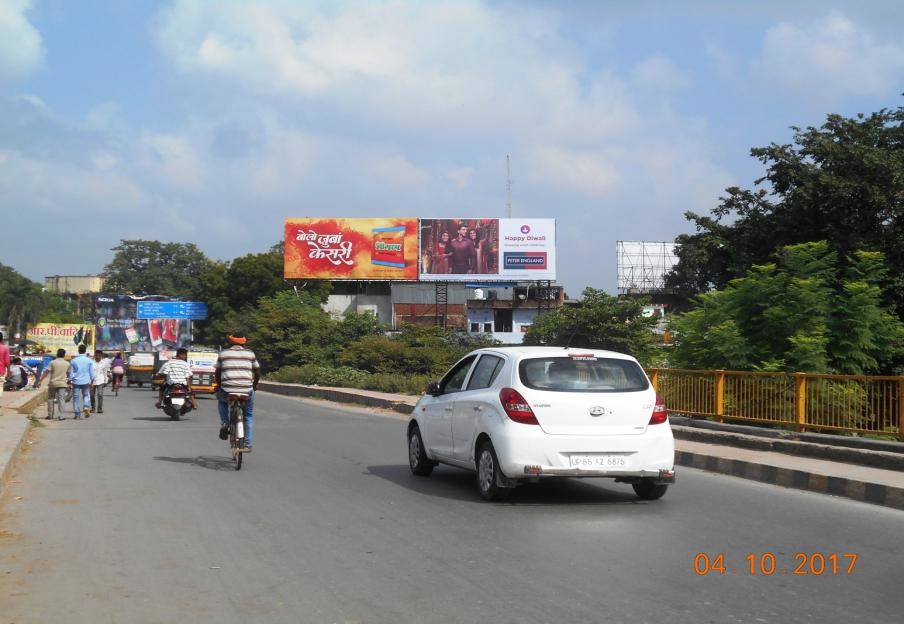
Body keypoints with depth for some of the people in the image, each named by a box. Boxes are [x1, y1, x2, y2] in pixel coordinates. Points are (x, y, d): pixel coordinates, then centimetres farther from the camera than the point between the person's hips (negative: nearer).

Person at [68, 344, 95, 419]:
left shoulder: (73, 361, -1)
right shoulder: (89, 361, -2)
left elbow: (71, 372, 2)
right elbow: (91, 373, 2)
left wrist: (70, 382, 8)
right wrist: (91, 381, 12)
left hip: (76, 382, 0)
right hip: (86, 381, 0)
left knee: (76, 397, 6)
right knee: (86, 396, 16)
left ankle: (77, 414, 6)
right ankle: (86, 407, -10)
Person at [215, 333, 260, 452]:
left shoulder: (223, 353, 9)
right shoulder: (250, 354, 10)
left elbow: (217, 373, 13)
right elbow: (257, 372, 14)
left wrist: (219, 385, 30)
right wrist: (255, 385, 31)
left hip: (227, 391, 0)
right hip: (247, 390, 0)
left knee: (221, 399, 35)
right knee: (248, 415, 22)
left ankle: (224, 424, 17)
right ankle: (247, 444, 18)